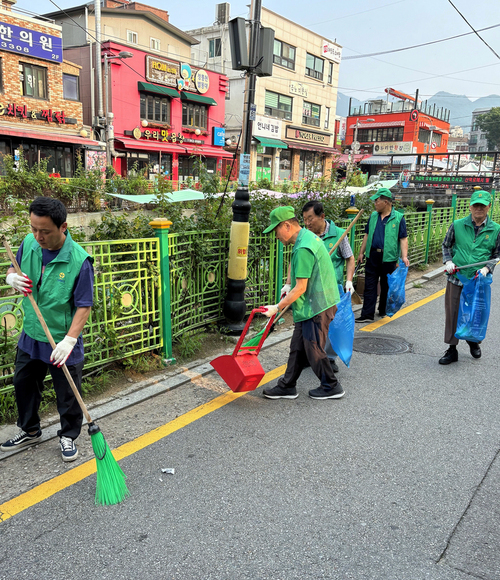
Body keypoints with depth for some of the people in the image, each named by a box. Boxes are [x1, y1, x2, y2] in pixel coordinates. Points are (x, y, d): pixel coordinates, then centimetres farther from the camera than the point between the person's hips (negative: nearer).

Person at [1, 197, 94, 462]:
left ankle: (68, 437, 35)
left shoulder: (79, 260, -23)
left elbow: (83, 306, -20)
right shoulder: (29, 243, -7)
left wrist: (69, 340, -29)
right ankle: (29, 430, 46)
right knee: (23, 384, 22)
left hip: (62, 342, -6)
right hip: (30, 336, 6)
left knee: (67, 395, 10)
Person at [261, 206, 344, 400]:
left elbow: (300, 289, -23)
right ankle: (287, 386, 24)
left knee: (314, 349, 4)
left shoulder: (303, 248, -23)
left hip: (317, 306, -10)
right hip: (314, 304, 10)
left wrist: (277, 308, -16)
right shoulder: (307, 236, 10)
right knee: (298, 347, 14)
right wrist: (289, 286, 20)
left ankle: (331, 387, 21)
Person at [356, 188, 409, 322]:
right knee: (369, 286, 0)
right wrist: (361, 253, 14)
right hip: (372, 256, 3)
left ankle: (383, 311, 27)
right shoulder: (373, 216, 11)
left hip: (389, 258, -3)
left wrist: (404, 256, -14)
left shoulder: (398, 218, -2)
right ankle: (367, 314, 2)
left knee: (386, 286, 10)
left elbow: (403, 239, -3)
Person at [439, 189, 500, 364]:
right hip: (456, 278, 0)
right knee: (452, 313, 3)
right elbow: (446, 245, 12)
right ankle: (452, 350, 16)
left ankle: (473, 342, 41)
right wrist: (448, 261, -4)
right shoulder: (457, 225, -1)